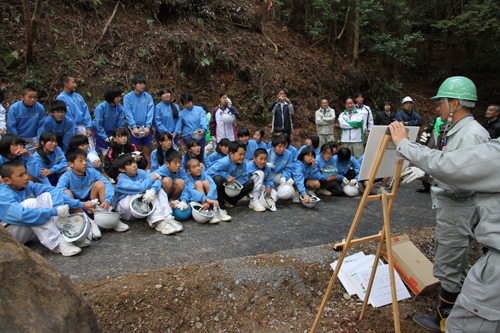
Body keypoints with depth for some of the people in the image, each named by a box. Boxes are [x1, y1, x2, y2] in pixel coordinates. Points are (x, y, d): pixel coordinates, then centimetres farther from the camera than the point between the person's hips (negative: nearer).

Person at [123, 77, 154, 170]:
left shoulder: (148, 97, 5)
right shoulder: (128, 97, 1)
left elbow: (150, 112, -2)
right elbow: (128, 113, -5)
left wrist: (148, 126, -13)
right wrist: (134, 127, -15)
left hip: (146, 128, 1)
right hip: (134, 128, -1)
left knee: (147, 151, 1)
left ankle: (148, 170, 6)